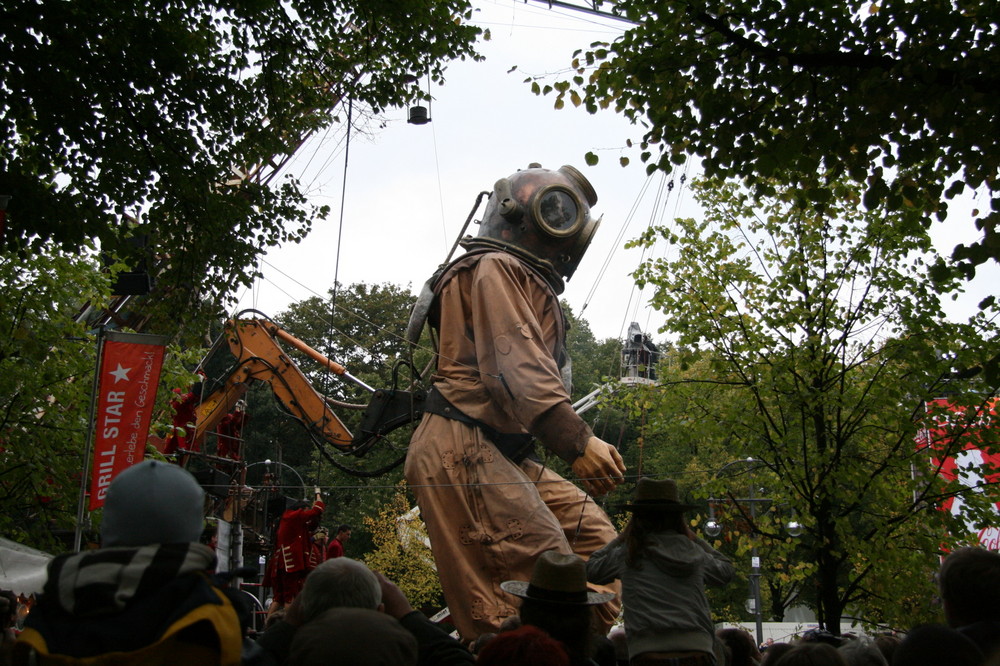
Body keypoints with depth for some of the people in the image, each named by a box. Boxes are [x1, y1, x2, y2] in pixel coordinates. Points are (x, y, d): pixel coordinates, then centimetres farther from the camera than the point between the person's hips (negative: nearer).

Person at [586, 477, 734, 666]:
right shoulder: (694, 553, 10)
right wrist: (692, 537, 32)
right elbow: (726, 570, 31)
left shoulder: (626, 554, 3)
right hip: (698, 650, 3)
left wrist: (622, 537, 26)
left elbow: (591, 569, 20)